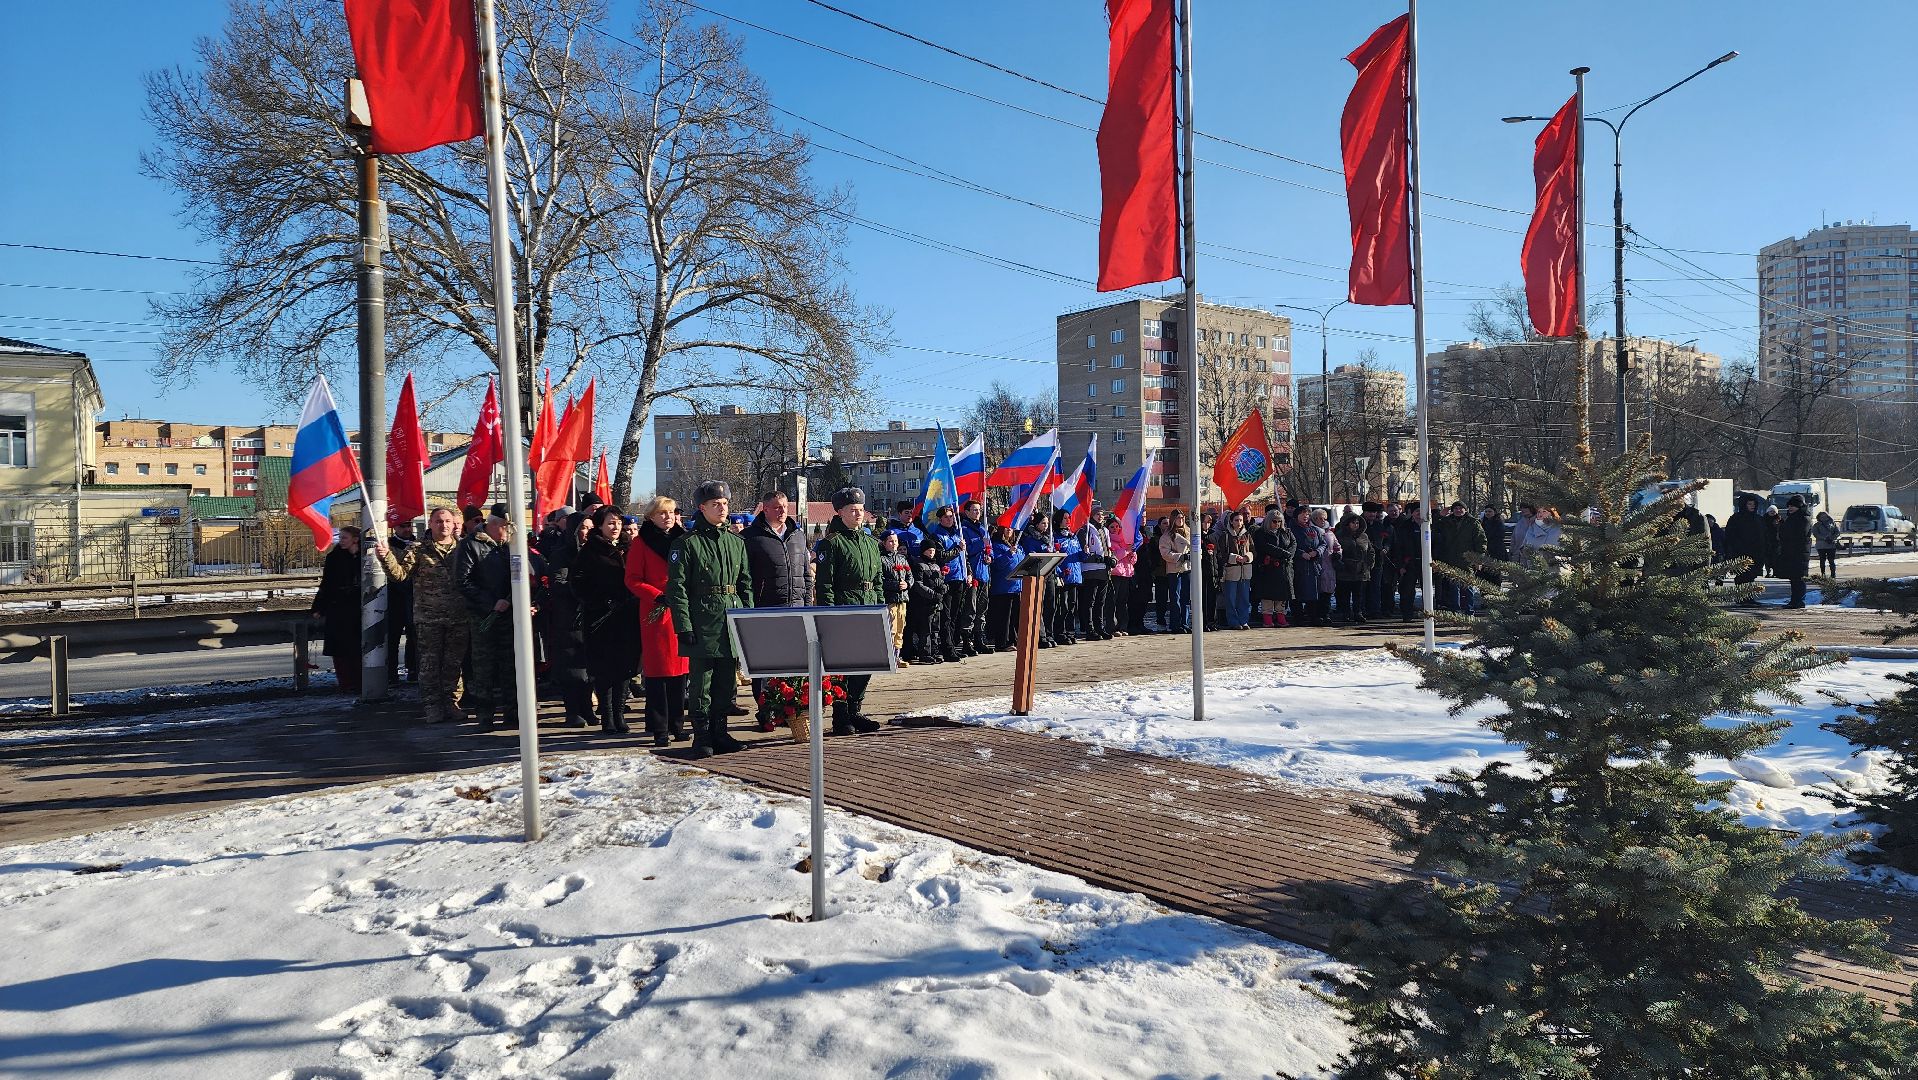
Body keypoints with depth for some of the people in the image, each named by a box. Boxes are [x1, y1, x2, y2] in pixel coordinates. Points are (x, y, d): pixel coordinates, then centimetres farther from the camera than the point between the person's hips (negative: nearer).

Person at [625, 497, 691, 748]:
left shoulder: (682, 541, 14)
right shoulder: (641, 543, 2)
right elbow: (632, 580, -2)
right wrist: (659, 596, -14)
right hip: (656, 615, -4)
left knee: (680, 670, 6)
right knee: (657, 672, -4)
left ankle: (676, 725, 16)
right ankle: (659, 729, 1)